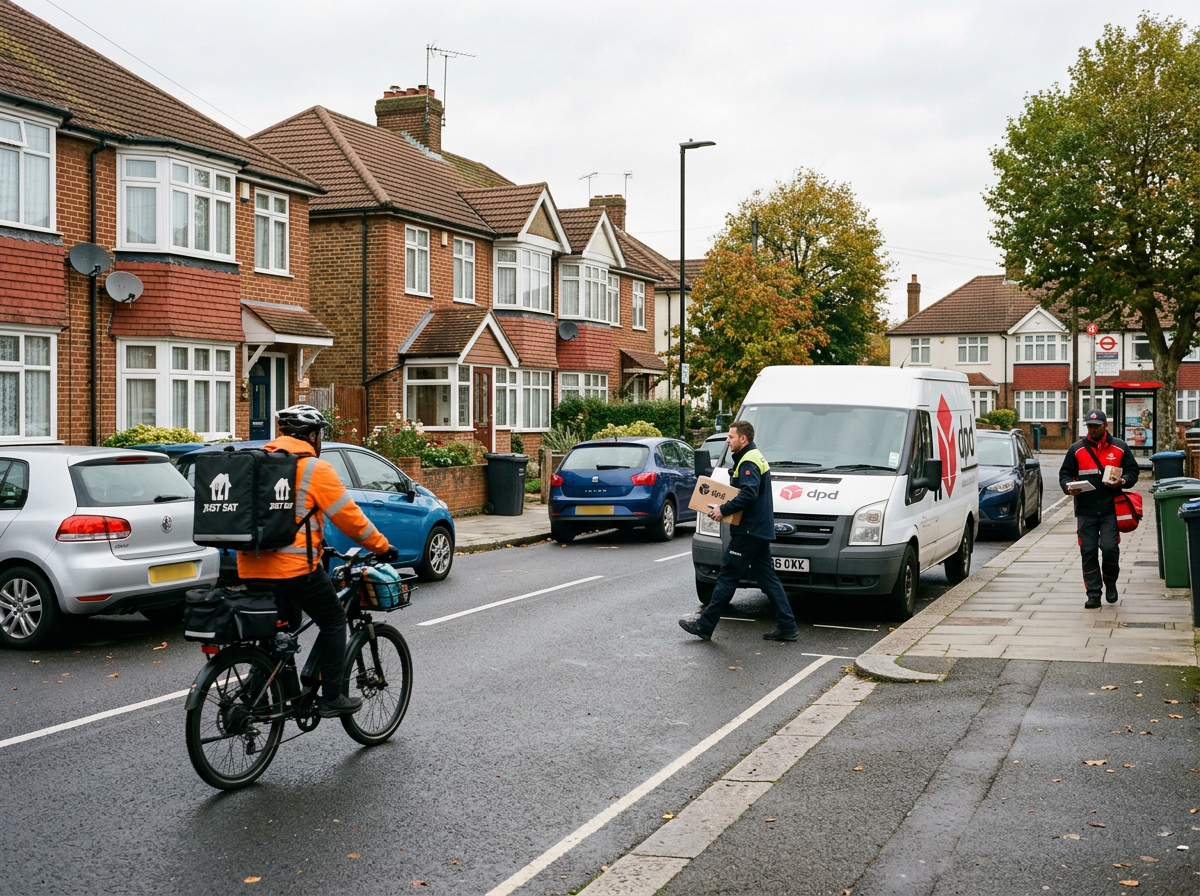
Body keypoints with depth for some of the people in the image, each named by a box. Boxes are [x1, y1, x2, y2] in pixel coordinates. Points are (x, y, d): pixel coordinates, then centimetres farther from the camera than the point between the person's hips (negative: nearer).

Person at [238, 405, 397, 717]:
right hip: (294, 565, -7)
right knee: (333, 621, 9)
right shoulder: (314, 468, -6)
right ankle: (332, 698, 7)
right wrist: (381, 547, 6)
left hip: (251, 567, 7)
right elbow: (349, 516, -5)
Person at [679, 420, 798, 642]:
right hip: (761, 530, 11)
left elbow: (748, 495, -26)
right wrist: (725, 507, 11)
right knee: (768, 578, 9)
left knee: (728, 576, -5)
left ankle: (705, 624, 0)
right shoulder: (757, 458, 19)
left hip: (748, 531, -11)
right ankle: (786, 625, 8)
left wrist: (724, 509, -19)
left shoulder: (748, 463, -14)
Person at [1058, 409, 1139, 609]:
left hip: (1110, 509, -1)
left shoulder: (1120, 448, 8)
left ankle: (1110, 582, 17)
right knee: (1088, 552, 0)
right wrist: (1068, 486, -10)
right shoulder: (1076, 449, 8)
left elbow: (1132, 470, 11)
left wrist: (1123, 481, -10)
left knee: (1110, 547, -11)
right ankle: (1093, 594, 8)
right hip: (1085, 511, 1)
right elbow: (1065, 473, 11)